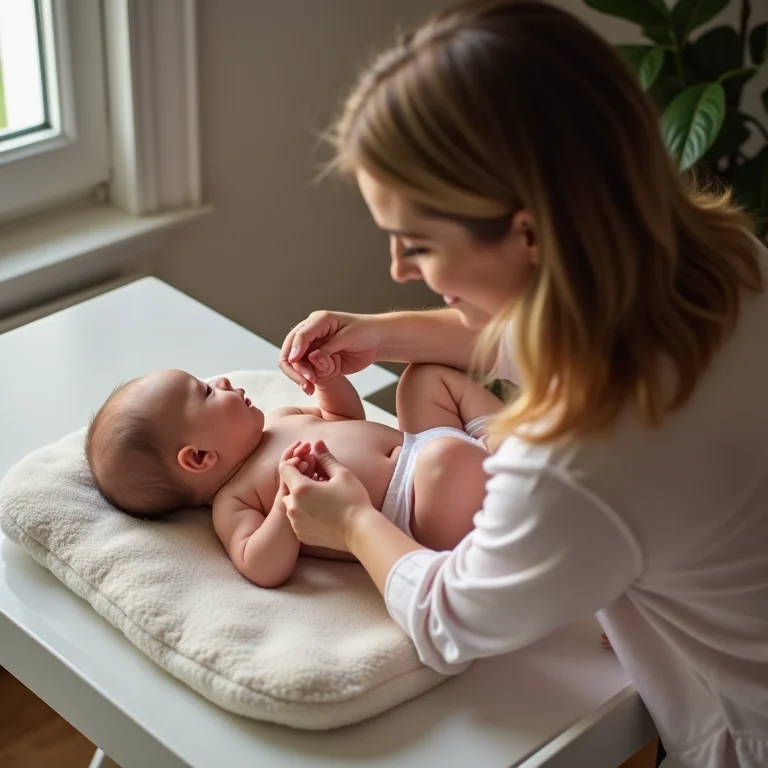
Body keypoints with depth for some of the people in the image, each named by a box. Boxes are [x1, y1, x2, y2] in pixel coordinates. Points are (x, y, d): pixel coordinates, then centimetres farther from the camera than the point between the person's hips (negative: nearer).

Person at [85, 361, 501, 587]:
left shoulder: (278, 421, 18)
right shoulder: (232, 502, -9)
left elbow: (347, 418, 31)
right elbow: (264, 569, -25)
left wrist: (329, 378, 11)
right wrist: (288, 494, -35)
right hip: (416, 509, -9)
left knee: (429, 376, 25)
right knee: (447, 458, -40)